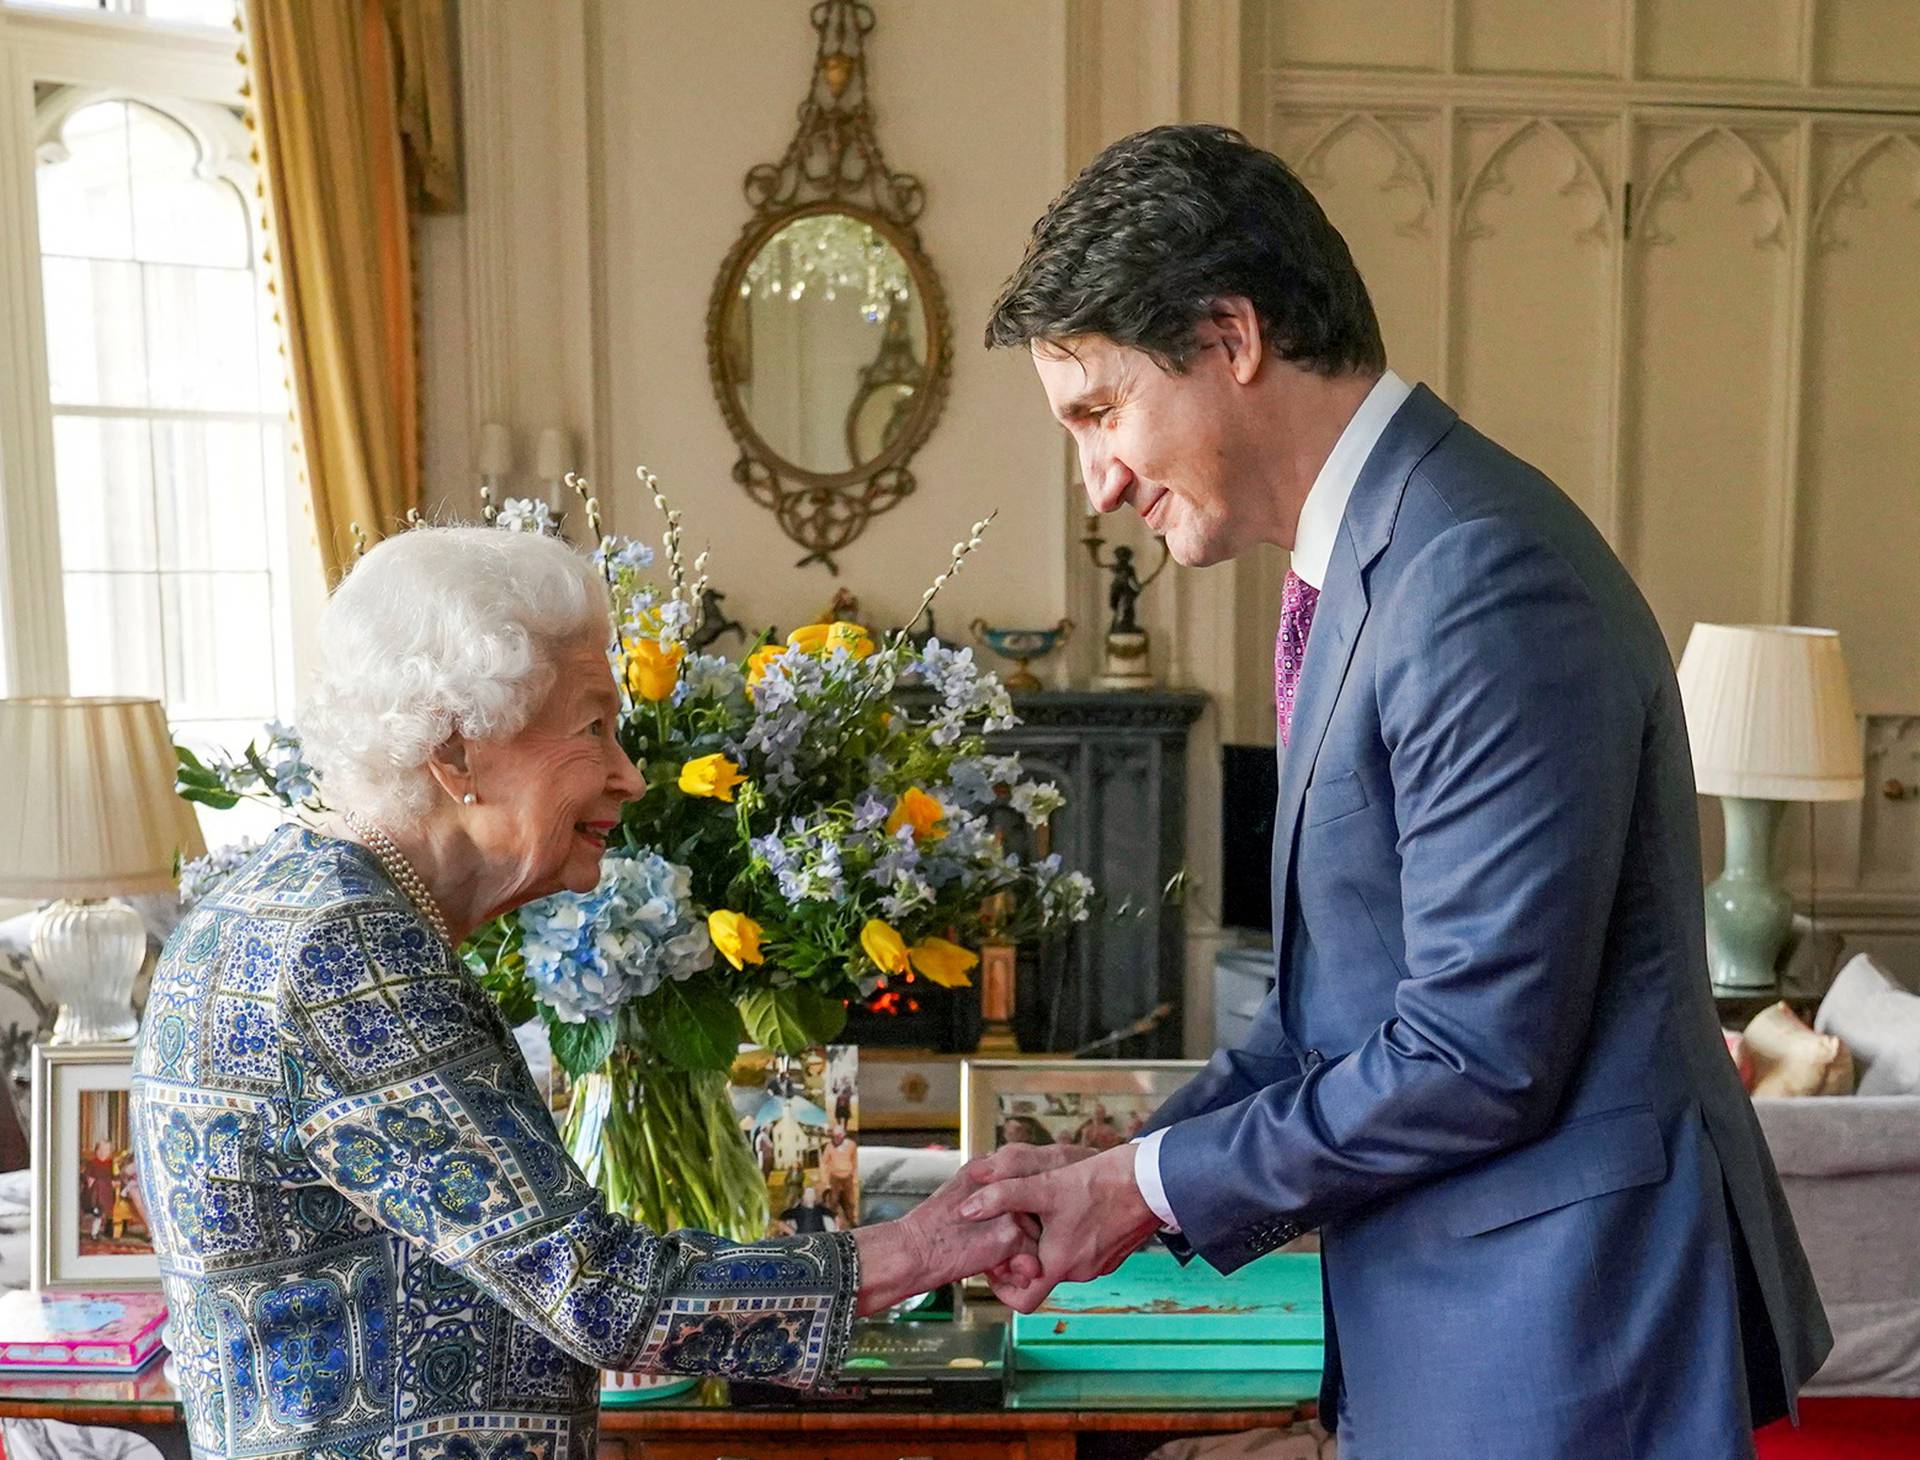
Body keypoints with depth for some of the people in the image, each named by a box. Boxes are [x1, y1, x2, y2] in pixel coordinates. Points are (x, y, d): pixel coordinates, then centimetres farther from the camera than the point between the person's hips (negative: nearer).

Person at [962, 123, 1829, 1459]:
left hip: (1554, 1345, -8)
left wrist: (1158, 1188, -11)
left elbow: (1480, 1056, -23)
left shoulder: (1481, 575, -22)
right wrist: (1120, 1170, 4)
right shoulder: (1372, 560, 7)